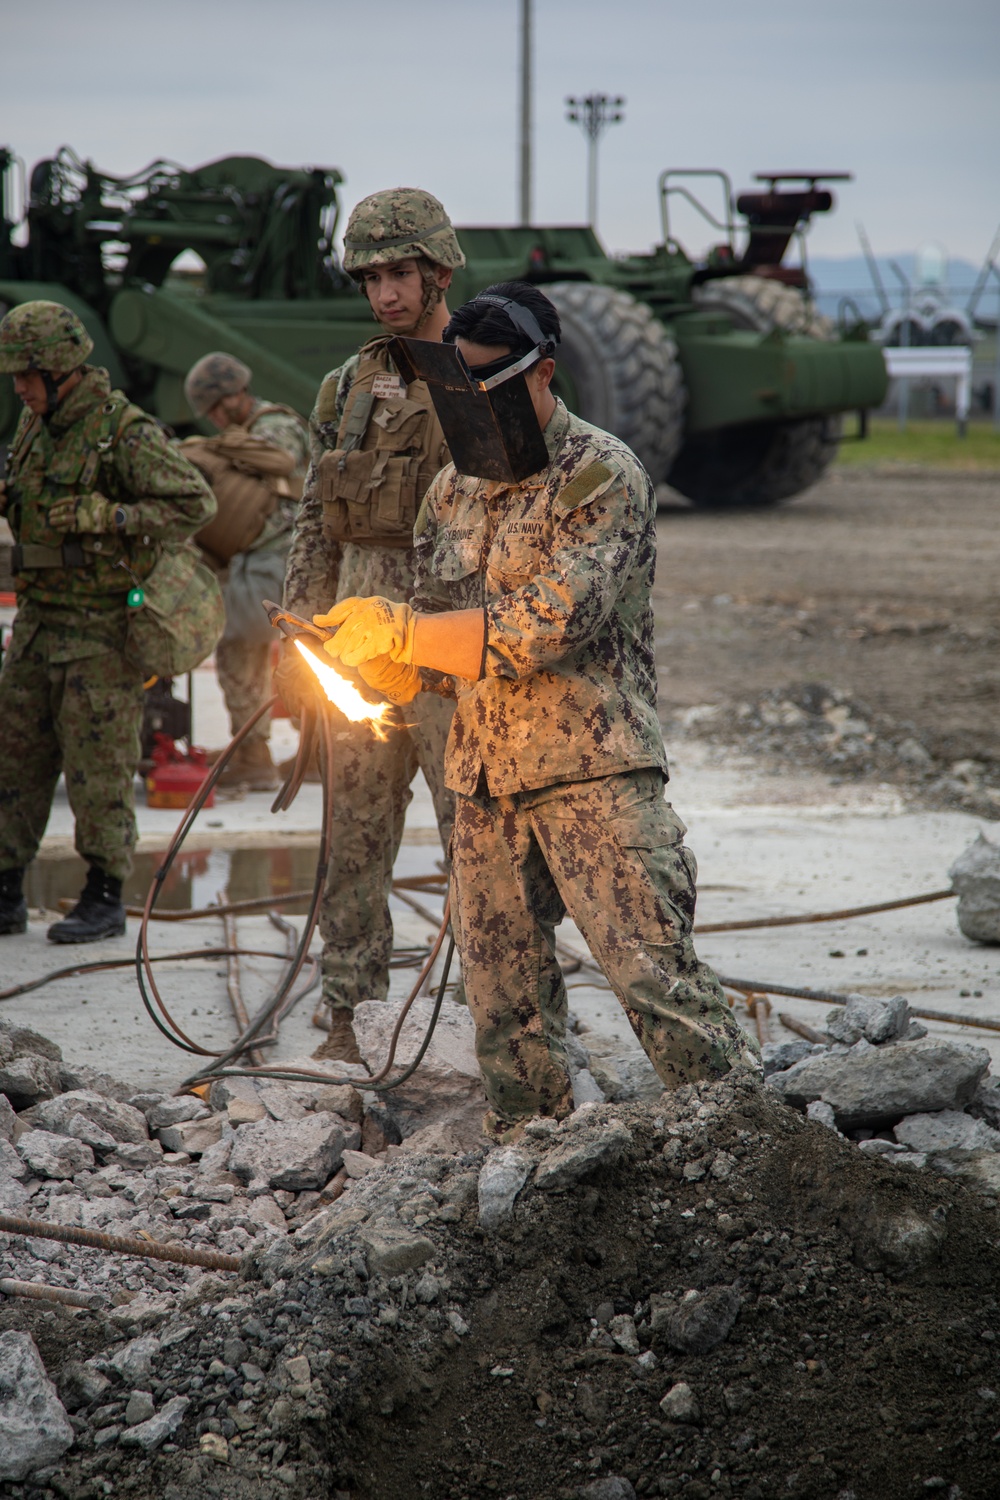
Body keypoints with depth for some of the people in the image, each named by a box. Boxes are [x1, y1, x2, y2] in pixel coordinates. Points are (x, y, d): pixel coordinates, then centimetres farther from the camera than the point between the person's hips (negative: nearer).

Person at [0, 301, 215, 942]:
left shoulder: (126, 432, -15)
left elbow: (196, 504, -18)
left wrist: (104, 516, -22)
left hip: (103, 628, -8)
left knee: (98, 767, -2)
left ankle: (105, 899, 7)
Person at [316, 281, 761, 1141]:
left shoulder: (603, 477, -9)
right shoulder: (454, 489, 14)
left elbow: (542, 630, -20)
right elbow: (437, 629, 19)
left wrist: (397, 629, -18)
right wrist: (395, 671, -5)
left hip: (594, 771, -7)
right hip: (485, 779, 7)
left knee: (653, 973, -12)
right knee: (504, 992, 9)